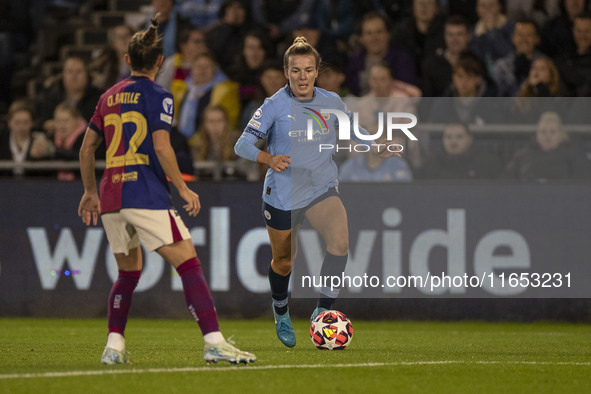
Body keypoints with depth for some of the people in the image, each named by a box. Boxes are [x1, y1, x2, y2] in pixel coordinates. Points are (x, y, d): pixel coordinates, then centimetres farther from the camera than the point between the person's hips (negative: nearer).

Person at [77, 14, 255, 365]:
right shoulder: (158, 96, -2)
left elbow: (87, 148, 21)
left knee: (128, 272, 21)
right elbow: (161, 146, -13)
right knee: (189, 264, -8)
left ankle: (114, 346, 13)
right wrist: (183, 188, -6)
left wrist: (90, 192, 30)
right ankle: (214, 342, -18)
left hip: (111, 197, 7)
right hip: (147, 195, -7)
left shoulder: (109, 97, 17)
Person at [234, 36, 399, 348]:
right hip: (282, 195, -2)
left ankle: (323, 313, -15)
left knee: (340, 242, -25)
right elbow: (243, 144, -14)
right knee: (283, 261, 12)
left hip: (322, 190, 2)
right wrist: (269, 158, -34)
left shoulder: (332, 102, 0)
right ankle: (281, 315, 41)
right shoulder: (274, 106, -10)